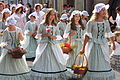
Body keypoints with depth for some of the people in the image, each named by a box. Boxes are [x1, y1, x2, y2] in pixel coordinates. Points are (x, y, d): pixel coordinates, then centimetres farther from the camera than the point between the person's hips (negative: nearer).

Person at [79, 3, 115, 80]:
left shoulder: (106, 22, 3)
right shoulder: (91, 22, -9)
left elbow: (109, 34, 13)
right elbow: (87, 36, -11)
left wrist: (113, 44, 20)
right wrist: (83, 48, -11)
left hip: (104, 45, 4)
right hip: (93, 45, -4)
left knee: (105, 65, 5)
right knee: (94, 64, 2)